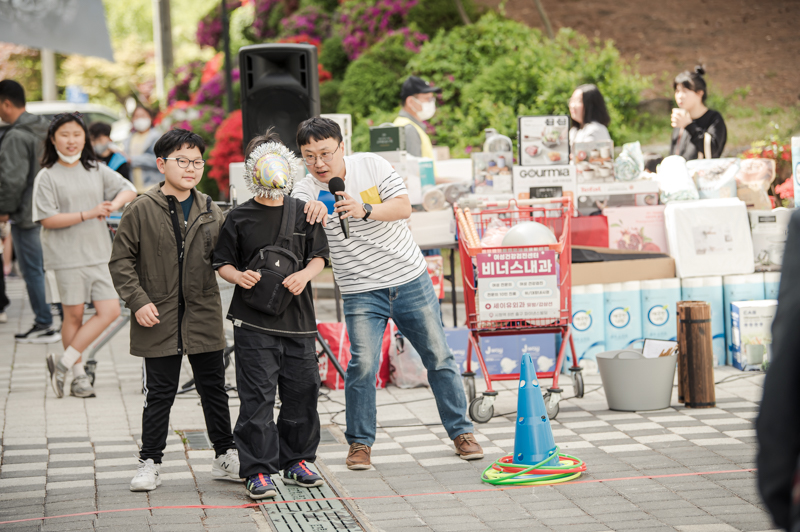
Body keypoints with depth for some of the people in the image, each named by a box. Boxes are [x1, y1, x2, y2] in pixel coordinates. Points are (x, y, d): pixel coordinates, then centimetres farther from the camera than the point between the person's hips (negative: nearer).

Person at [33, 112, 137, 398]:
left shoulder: (96, 170, 9)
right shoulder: (47, 177, -5)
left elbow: (128, 189, 14)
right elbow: (48, 219, -13)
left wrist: (113, 205, -9)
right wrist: (88, 214, -19)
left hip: (98, 254, 5)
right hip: (67, 256, -5)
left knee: (110, 310, -5)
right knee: (74, 315, 3)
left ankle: (64, 363, 2)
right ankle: (78, 375, 16)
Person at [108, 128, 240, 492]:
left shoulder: (211, 211, 7)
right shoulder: (142, 210, -5)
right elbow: (121, 261, -3)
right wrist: (138, 301, -11)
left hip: (204, 319, 3)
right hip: (159, 320, -3)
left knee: (214, 390, 12)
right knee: (159, 394, 2)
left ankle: (226, 457, 24)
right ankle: (150, 463, 13)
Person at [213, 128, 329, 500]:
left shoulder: (302, 212, 7)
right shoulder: (240, 218, 0)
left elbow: (319, 256, 11)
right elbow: (222, 262, 6)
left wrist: (305, 274, -9)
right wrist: (238, 276, -15)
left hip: (298, 318, 3)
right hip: (253, 321, -3)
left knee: (302, 392, 8)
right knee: (257, 397, -5)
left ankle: (296, 461, 25)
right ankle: (258, 471, -1)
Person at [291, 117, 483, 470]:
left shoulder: (371, 165, -6)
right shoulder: (306, 192, -9)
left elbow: (403, 207, -14)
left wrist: (364, 210, -31)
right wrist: (311, 212, -50)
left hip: (410, 279, 1)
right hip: (361, 291, -1)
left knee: (439, 357, 6)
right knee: (362, 364, -15)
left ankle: (460, 431, 20)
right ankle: (360, 442, 2)